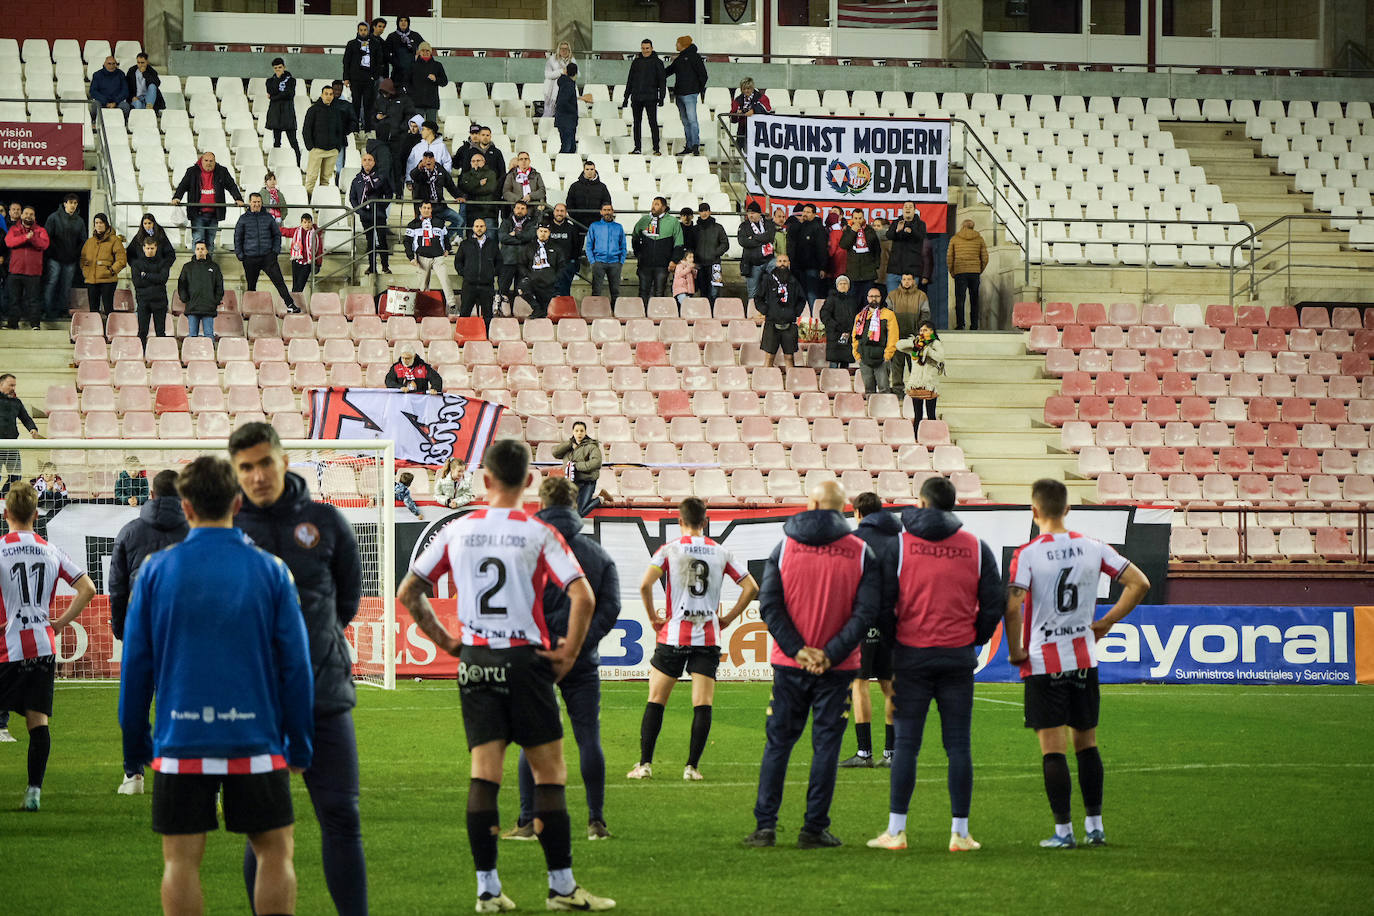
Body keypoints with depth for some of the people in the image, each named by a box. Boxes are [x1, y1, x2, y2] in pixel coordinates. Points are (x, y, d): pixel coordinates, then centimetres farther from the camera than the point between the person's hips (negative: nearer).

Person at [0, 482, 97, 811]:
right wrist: (60, 622, 8)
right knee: (38, 720, 4)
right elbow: (87, 589, 5)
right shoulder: (51, 551, 6)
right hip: (43, 646, 4)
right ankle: (34, 791, -1)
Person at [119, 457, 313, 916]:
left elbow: (135, 666, 2)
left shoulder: (156, 571, 0)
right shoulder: (269, 570, -1)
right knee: (275, 852, 10)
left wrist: (135, 745, 11)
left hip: (181, 742, 0)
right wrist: (299, 745, 8)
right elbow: (295, 665, 0)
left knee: (181, 860, 5)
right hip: (255, 740, 0)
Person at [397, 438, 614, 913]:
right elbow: (582, 597, -16)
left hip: (474, 661, 3)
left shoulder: (457, 531, 4)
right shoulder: (538, 534, -6)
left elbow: (408, 593, 7)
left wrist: (446, 642, 12)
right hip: (525, 660, -3)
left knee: (484, 774, 4)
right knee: (550, 773, 4)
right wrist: (568, 653, -4)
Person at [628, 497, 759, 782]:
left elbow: (645, 584, -14)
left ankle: (645, 764, 4)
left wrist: (653, 617, -1)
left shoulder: (669, 549, -3)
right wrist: (728, 618, 12)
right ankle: (692, 766, -4)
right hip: (708, 637, 1)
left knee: (655, 702, 6)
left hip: (673, 635, -1)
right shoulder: (721, 552, 5)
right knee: (703, 705, 2)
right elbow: (751, 587, 6)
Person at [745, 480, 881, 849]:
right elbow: (866, 611, -9)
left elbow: (769, 606, -6)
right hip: (837, 667, -1)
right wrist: (831, 654, -11)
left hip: (790, 665, 1)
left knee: (778, 743, 9)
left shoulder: (784, 549, 0)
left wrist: (797, 649, -9)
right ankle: (814, 828, 4)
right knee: (826, 745, 5)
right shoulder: (860, 553, -2)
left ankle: (765, 825, 5)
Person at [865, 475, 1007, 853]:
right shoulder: (976, 548, 3)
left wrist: (891, 641, 7)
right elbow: (995, 601, 4)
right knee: (958, 746, 4)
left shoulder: (898, 546, -3)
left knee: (906, 745, 2)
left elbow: (882, 602, -5)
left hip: (912, 655, -1)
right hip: (959, 657, 1)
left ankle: (896, 830, 1)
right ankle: (960, 832, 3)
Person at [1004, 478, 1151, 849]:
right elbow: (1139, 584, 1)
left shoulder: (1026, 555, -11)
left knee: (1053, 749, -1)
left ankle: (1063, 830, -2)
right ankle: (1094, 825, 16)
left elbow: (1013, 606, -22)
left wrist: (1015, 651, -9)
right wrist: (1106, 622, 8)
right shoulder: (1093, 549, 1)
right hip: (1084, 659, 4)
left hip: (1043, 662, -4)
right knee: (1087, 743, 14)